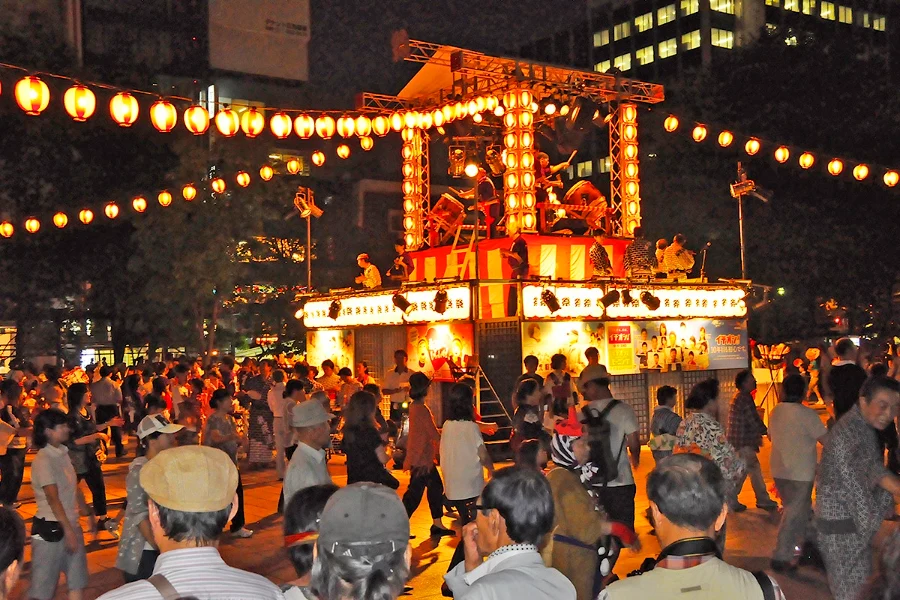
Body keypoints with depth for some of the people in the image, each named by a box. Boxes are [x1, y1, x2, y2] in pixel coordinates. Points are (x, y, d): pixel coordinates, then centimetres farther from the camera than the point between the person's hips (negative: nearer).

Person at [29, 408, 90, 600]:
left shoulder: (63, 452, 6)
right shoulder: (43, 460, -16)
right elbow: (53, 499, -20)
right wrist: (68, 531, -21)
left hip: (71, 524, 8)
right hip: (51, 528, -8)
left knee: (78, 583, 10)